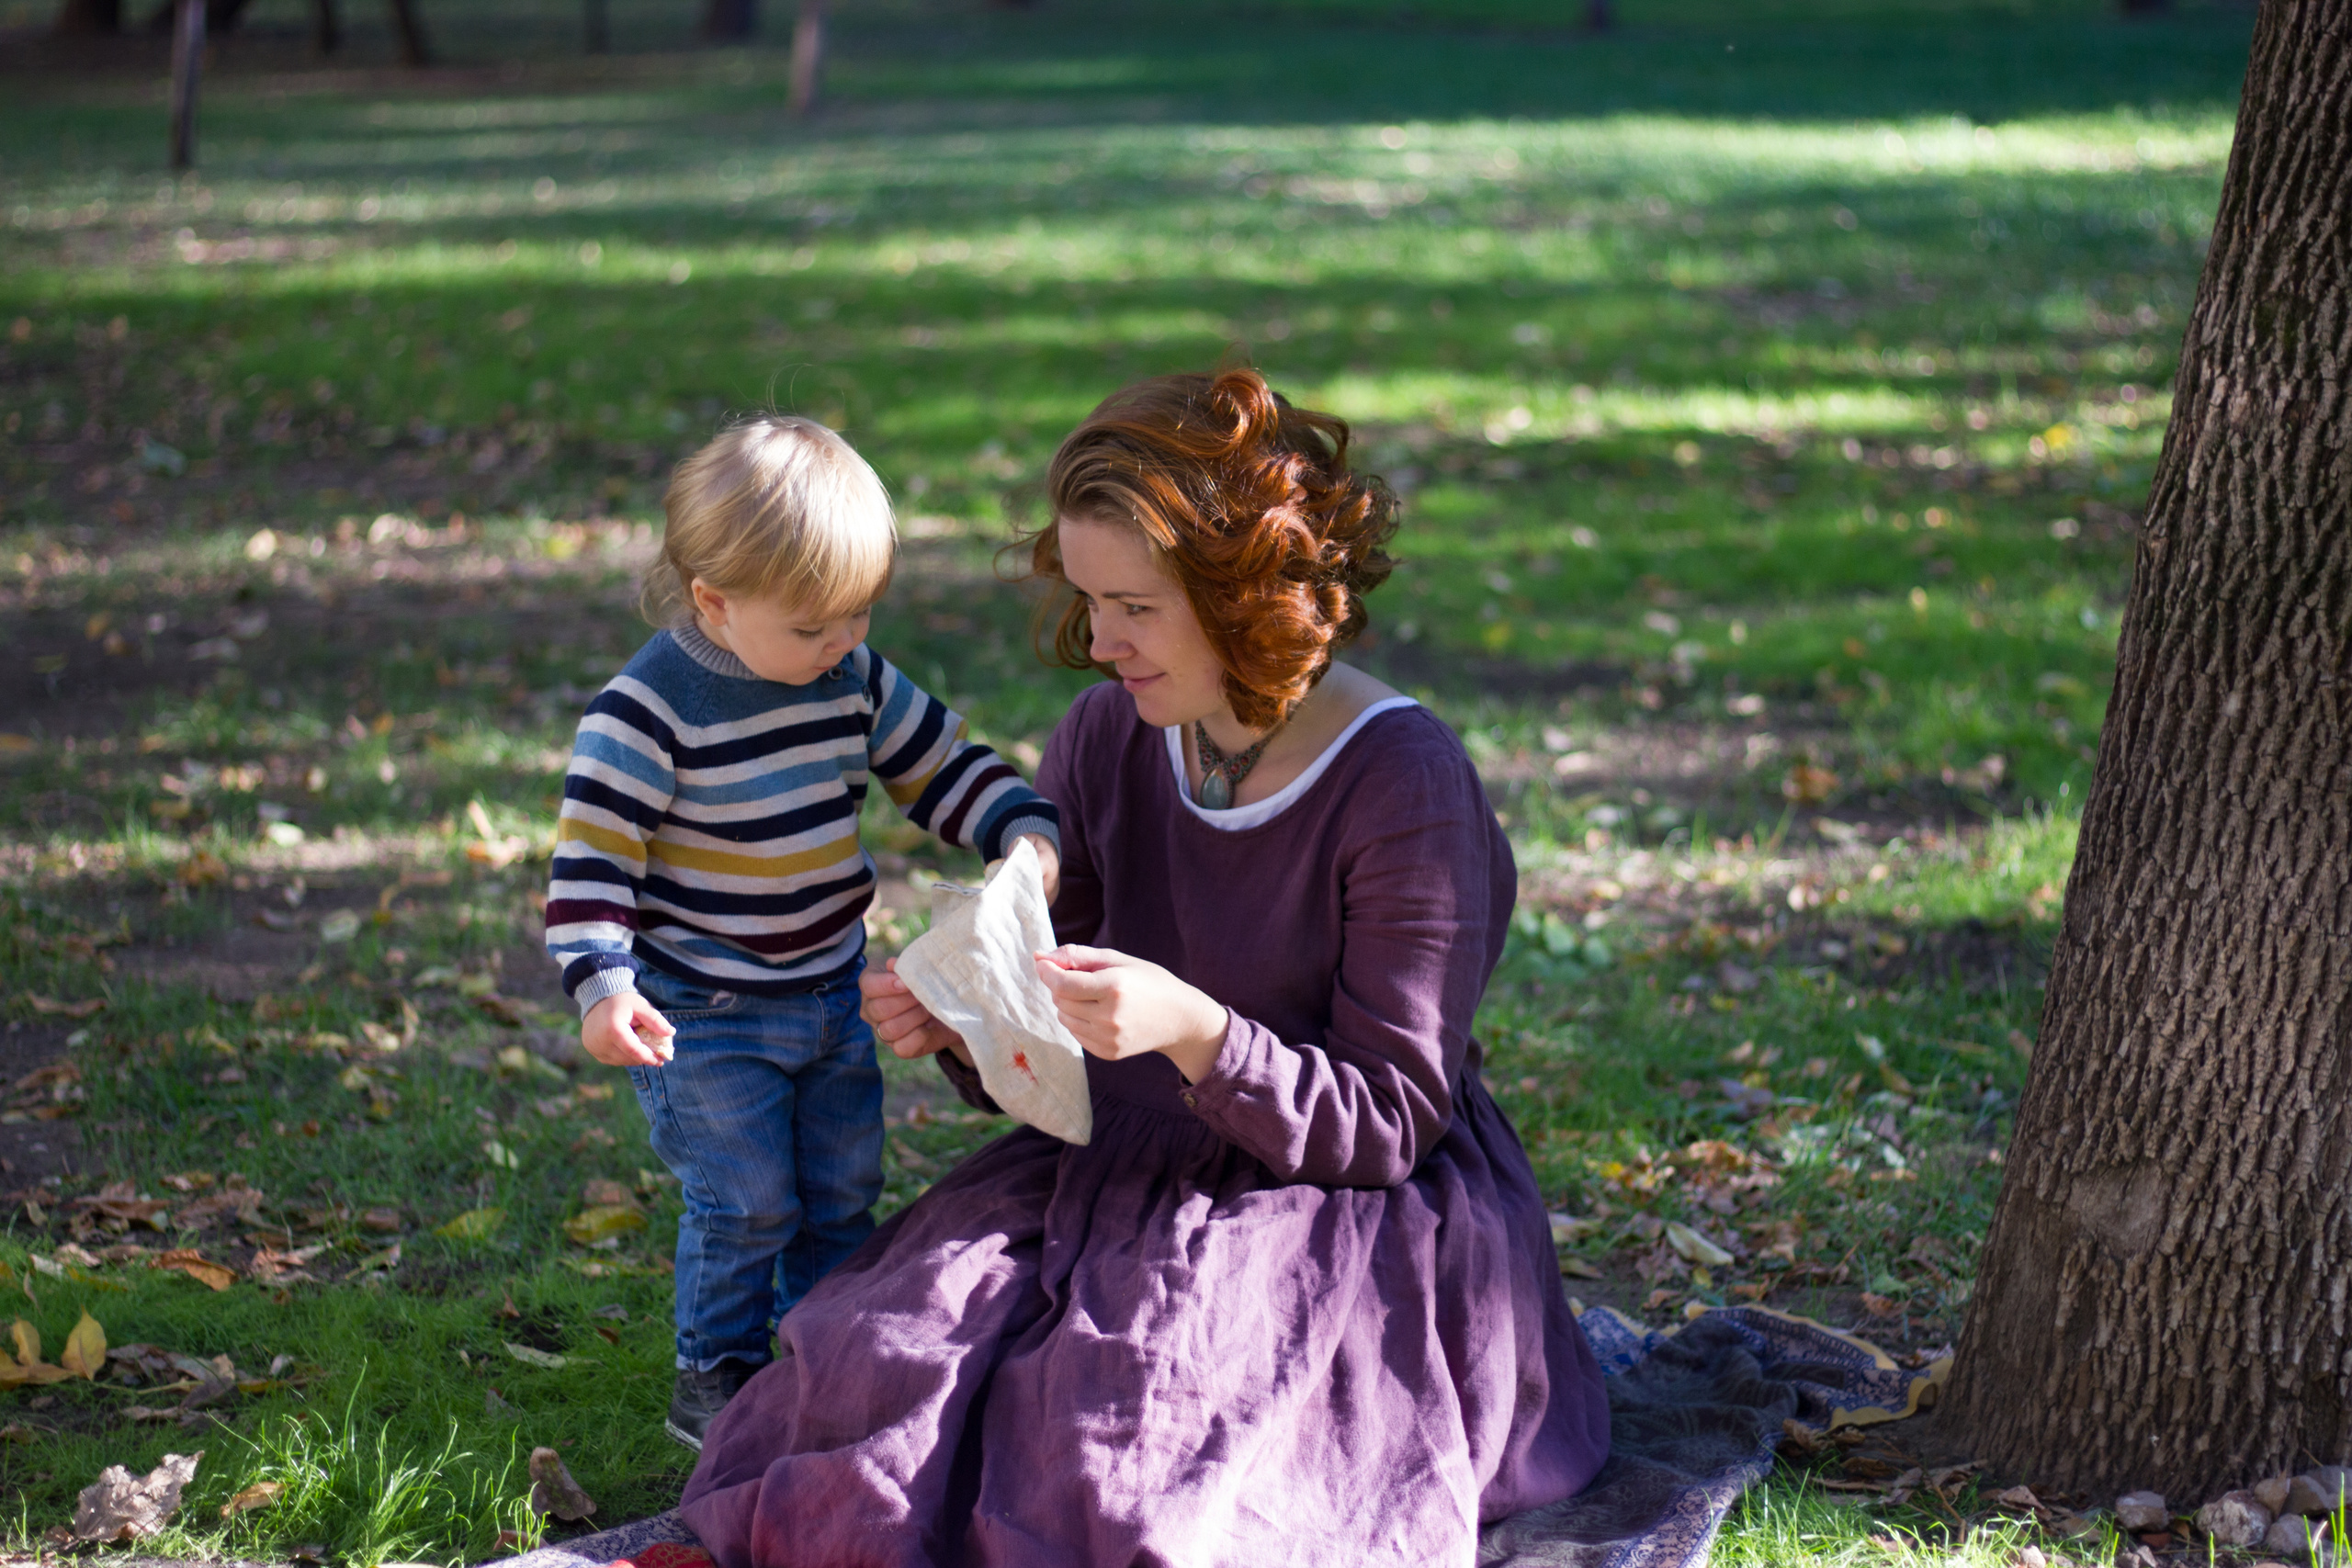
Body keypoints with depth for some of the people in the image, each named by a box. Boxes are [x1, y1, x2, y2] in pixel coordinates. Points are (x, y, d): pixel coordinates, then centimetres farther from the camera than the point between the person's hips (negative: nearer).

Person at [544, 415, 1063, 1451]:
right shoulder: (646, 712, -20)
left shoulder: (853, 679, 0)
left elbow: (942, 765, 11)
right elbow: (591, 856, -20)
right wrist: (602, 985, -30)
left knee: (843, 1188, 14)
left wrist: (1026, 830, -6)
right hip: (702, 1015, -6)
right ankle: (716, 1378, 13)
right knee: (747, 1201, -6)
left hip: (834, 995, 7)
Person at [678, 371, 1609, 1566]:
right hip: (1126, 1177, 5)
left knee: (1140, 1415, -30)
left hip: (1357, 1217, -5)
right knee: (904, 1360, -21)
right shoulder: (1106, 741, 2)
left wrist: (1191, 1029, -31)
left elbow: (1390, 1121, -16)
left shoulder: (1402, 782, -16)